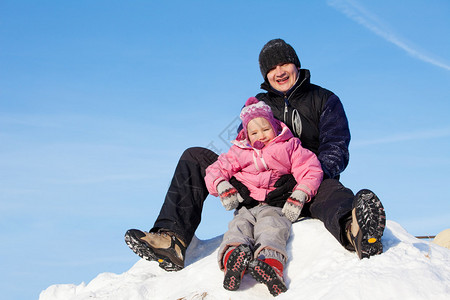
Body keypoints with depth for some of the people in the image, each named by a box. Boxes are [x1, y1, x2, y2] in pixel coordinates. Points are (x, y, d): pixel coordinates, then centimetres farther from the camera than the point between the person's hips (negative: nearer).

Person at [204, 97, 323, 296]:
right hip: (246, 206, 3)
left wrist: (298, 197, -9)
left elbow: (310, 170, 6)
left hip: (276, 207, -3)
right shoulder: (239, 153, 22)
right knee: (239, 226, -31)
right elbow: (216, 170, 20)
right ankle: (233, 255, -63)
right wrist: (223, 188, -4)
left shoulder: (288, 147, 15)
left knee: (271, 227, -36)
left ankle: (269, 262, -66)